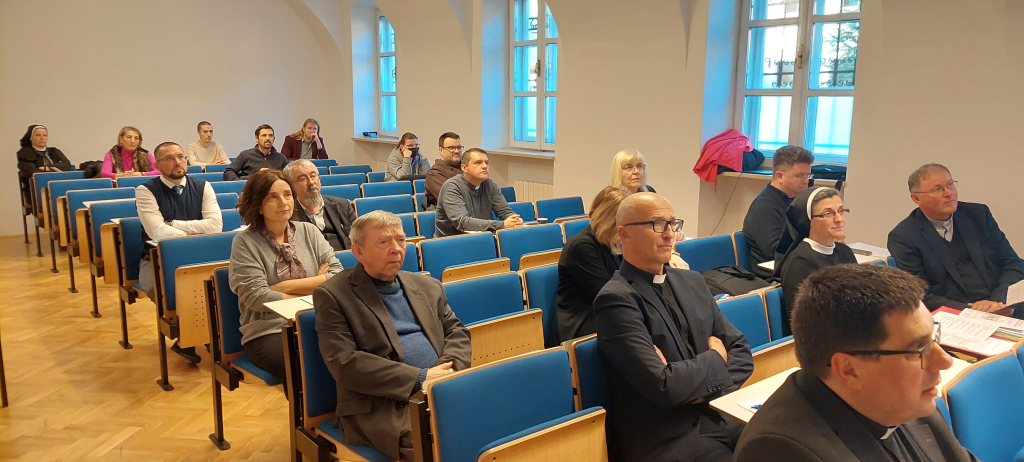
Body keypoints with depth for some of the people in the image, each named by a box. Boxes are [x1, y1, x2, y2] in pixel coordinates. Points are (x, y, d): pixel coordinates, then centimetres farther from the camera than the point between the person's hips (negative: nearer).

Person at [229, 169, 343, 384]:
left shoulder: (308, 231, 12)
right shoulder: (245, 242, 3)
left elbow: (338, 275, 2)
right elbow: (256, 297, -8)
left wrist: (287, 286, -7)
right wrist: (315, 287, -4)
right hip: (269, 331, -3)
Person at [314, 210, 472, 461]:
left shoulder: (427, 286, 19)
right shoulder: (333, 295, 0)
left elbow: (457, 331, 16)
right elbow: (345, 364, -10)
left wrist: (448, 371, -7)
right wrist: (420, 377, -15)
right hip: (383, 403, -5)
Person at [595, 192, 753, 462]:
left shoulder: (692, 282, 11)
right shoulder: (616, 299, -13)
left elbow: (741, 351, 10)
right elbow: (664, 387, -20)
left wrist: (706, 390, -9)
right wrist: (716, 358, -3)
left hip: (716, 417, 7)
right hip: (662, 438, -6)